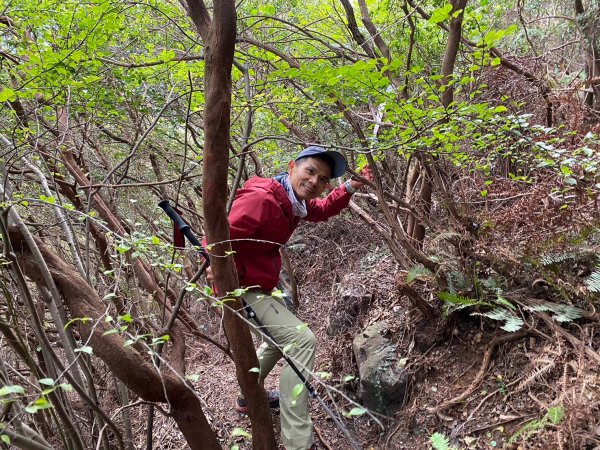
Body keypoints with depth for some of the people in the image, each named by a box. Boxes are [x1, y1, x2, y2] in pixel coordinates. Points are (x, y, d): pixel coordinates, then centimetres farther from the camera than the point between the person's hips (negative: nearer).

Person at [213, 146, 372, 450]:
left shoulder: (294, 200, 4)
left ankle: (249, 397, 48)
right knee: (301, 339, -19)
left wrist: (350, 188, 5)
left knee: (282, 336, 30)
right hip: (241, 290, -11)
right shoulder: (261, 199, -26)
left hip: (257, 286, 11)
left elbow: (322, 210, 21)